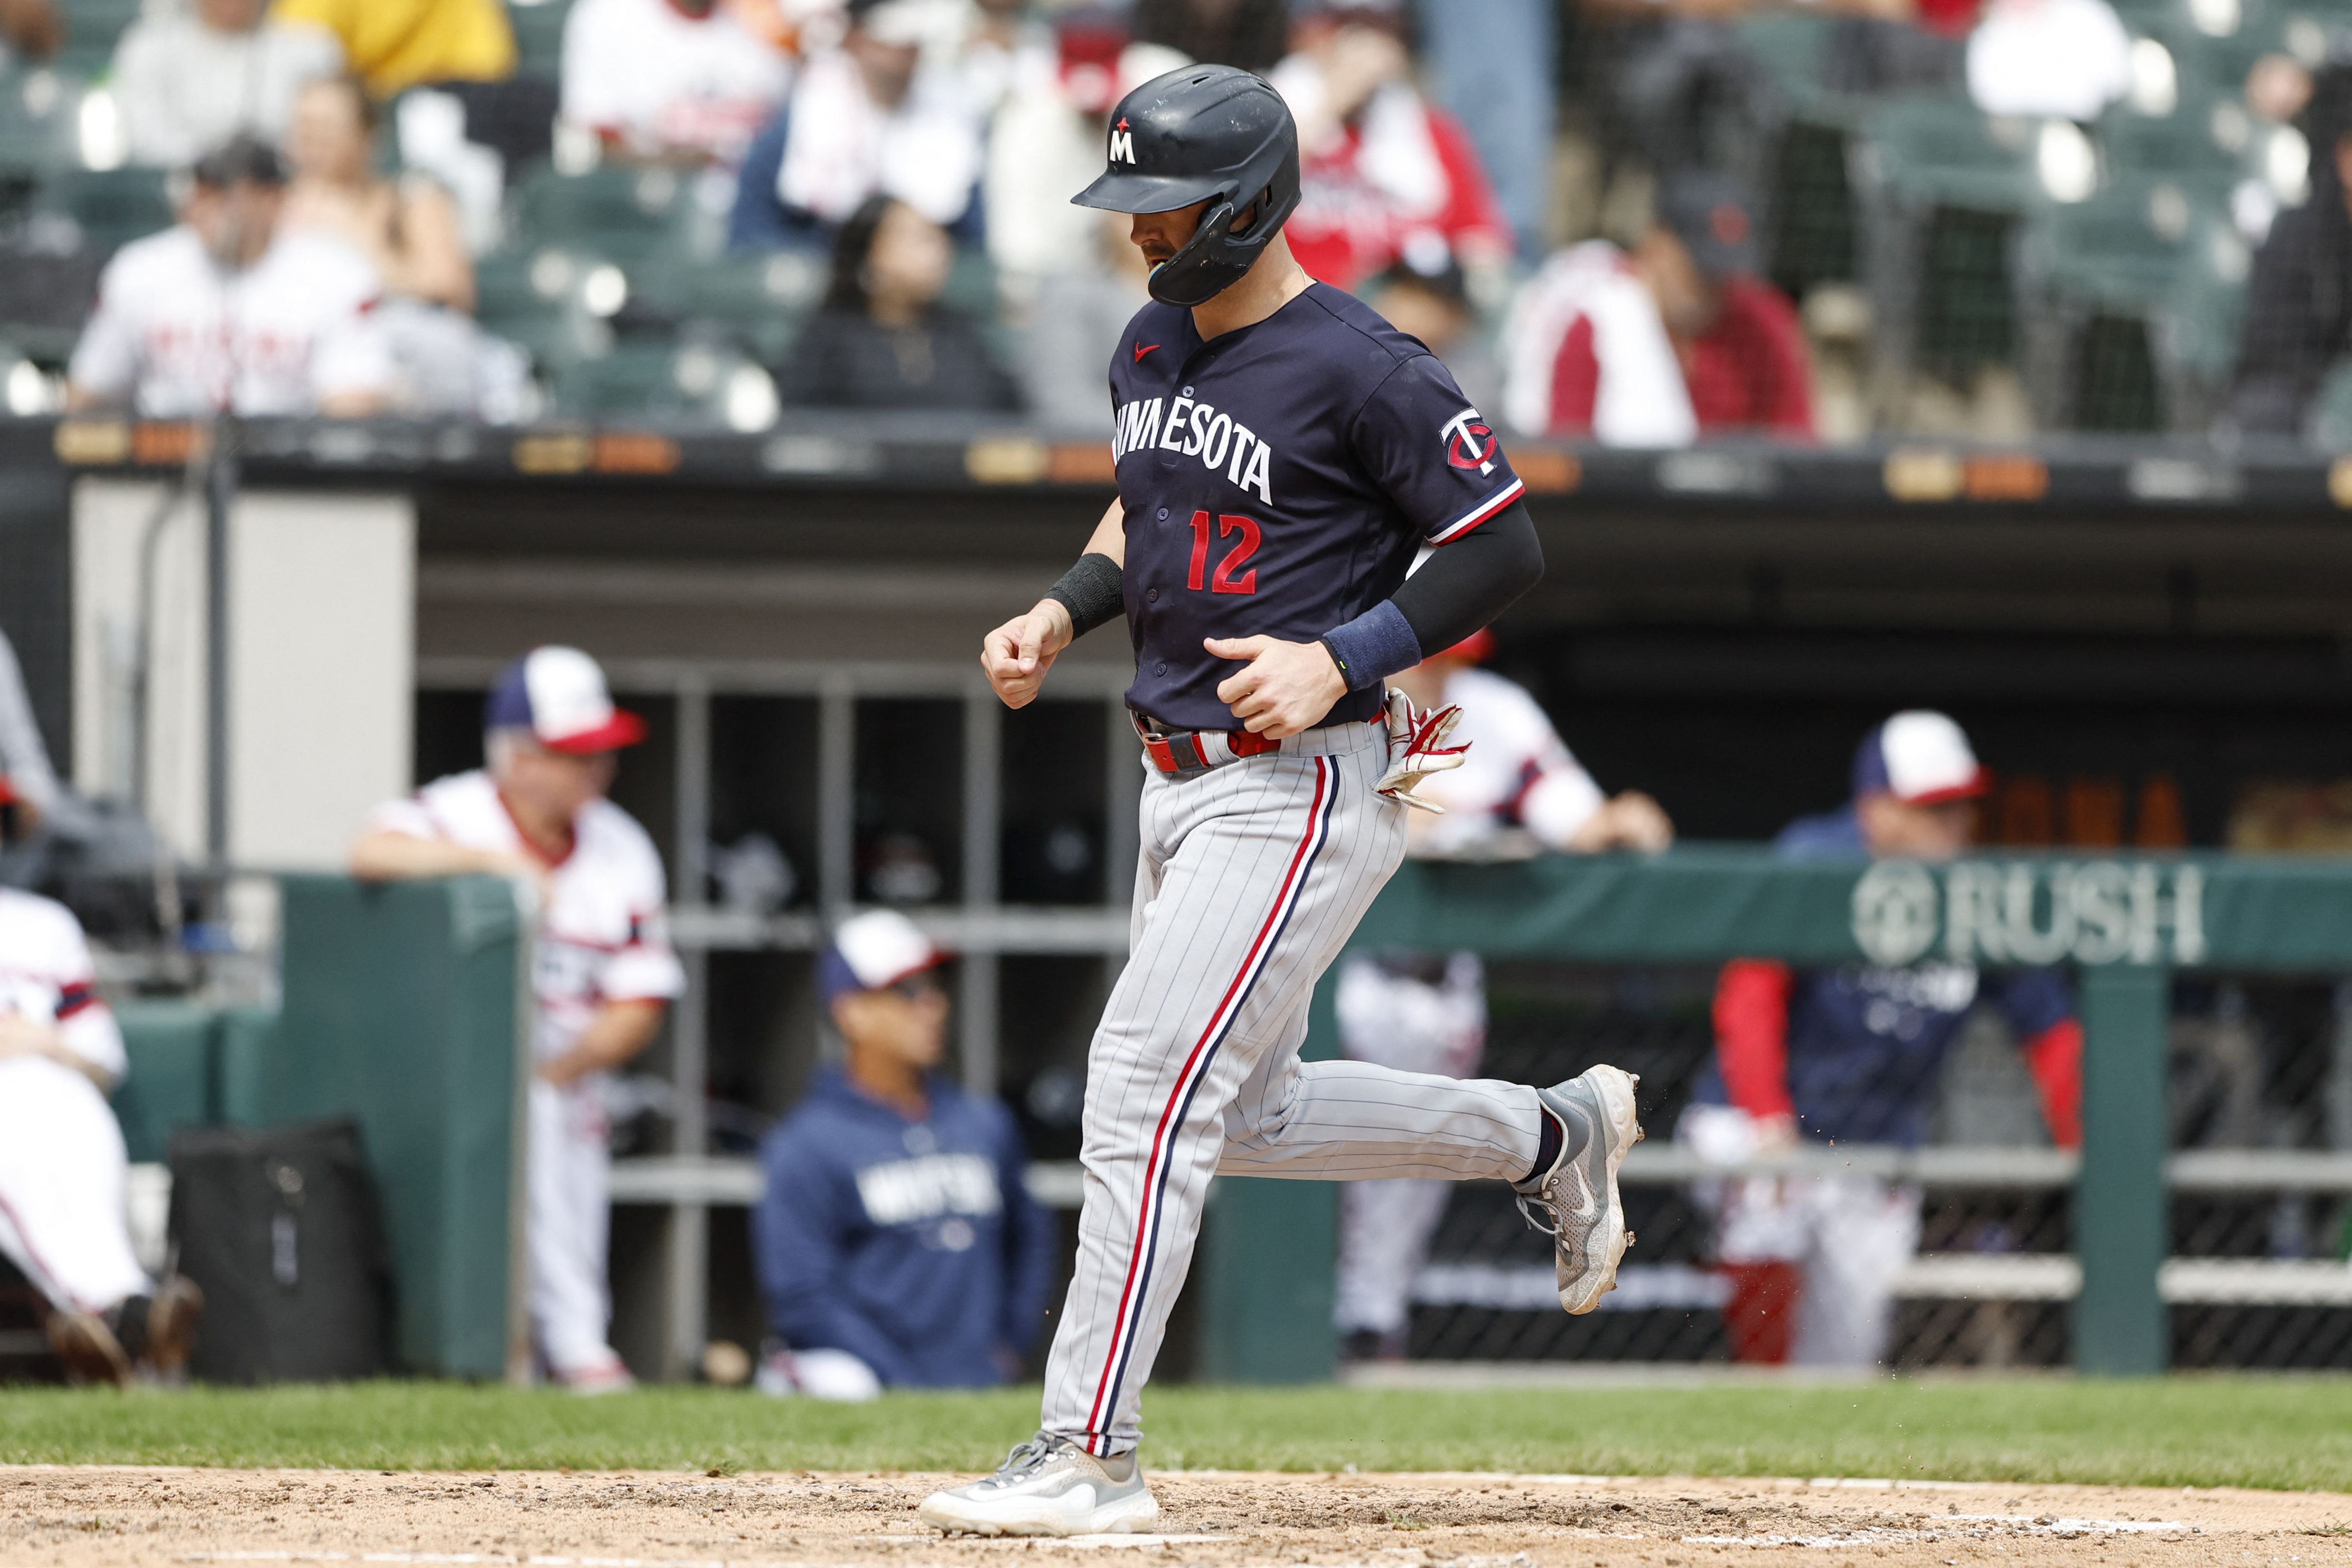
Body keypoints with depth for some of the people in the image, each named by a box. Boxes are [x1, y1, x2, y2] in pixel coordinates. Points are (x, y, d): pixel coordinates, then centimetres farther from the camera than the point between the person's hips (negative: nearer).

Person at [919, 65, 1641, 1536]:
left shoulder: (1360, 367, -16)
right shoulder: (1153, 348, 9)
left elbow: (1506, 548, -12)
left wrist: (1344, 660, -21)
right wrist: (1067, 610, 8)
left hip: (1307, 786, -9)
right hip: (1184, 786, 10)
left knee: (1148, 1086, -15)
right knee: (1249, 1115, 17)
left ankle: (1091, 1455, -12)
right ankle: (1552, 1134, 36)